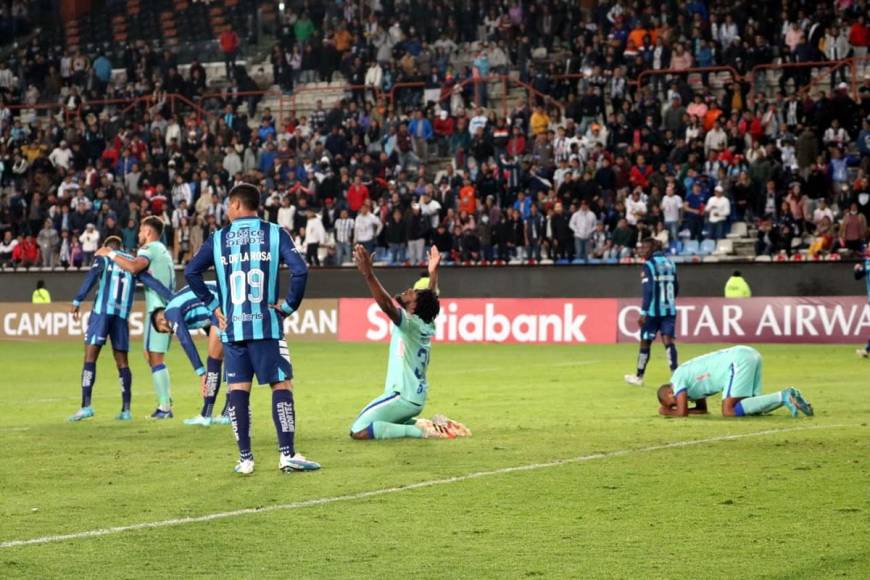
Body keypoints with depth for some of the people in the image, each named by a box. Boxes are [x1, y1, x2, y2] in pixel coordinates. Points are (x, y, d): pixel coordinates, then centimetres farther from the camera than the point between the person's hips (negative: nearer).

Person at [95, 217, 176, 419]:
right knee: (152, 356, 17)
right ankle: (166, 400, 17)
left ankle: (165, 407, -10)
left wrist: (111, 255, -16)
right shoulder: (163, 251, 23)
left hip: (158, 309, -10)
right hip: (167, 308, 10)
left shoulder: (150, 248, -7)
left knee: (155, 358, -8)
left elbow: (134, 267, -26)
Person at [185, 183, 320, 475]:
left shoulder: (218, 238, 5)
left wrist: (213, 306, 7)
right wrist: (289, 305, -1)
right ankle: (287, 454, -4)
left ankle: (245, 458, 5)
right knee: (282, 385, 2)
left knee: (238, 390, 6)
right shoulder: (275, 233, 0)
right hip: (267, 325, -2)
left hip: (232, 327, 2)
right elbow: (300, 270, -12)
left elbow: (191, 272, 1)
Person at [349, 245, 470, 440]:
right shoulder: (427, 325, 6)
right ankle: (432, 425, 13)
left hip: (403, 397, -10)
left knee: (359, 431, -16)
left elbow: (386, 304, -35)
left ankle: (420, 430, -16)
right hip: (417, 398, 10)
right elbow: (431, 298, 28)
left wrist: (368, 274, -40)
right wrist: (433, 272, 39)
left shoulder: (410, 323, -17)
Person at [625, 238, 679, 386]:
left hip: (653, 311, -6)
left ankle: (639, 376, 20)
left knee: (645, 342, 8)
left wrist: (643, 312, -14)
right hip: (669, 309, 6)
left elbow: (648, 290, -15)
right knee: (668, 341, -1)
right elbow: (676, 287, 17)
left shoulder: (649, 265, -9)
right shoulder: (669, 262, 11)